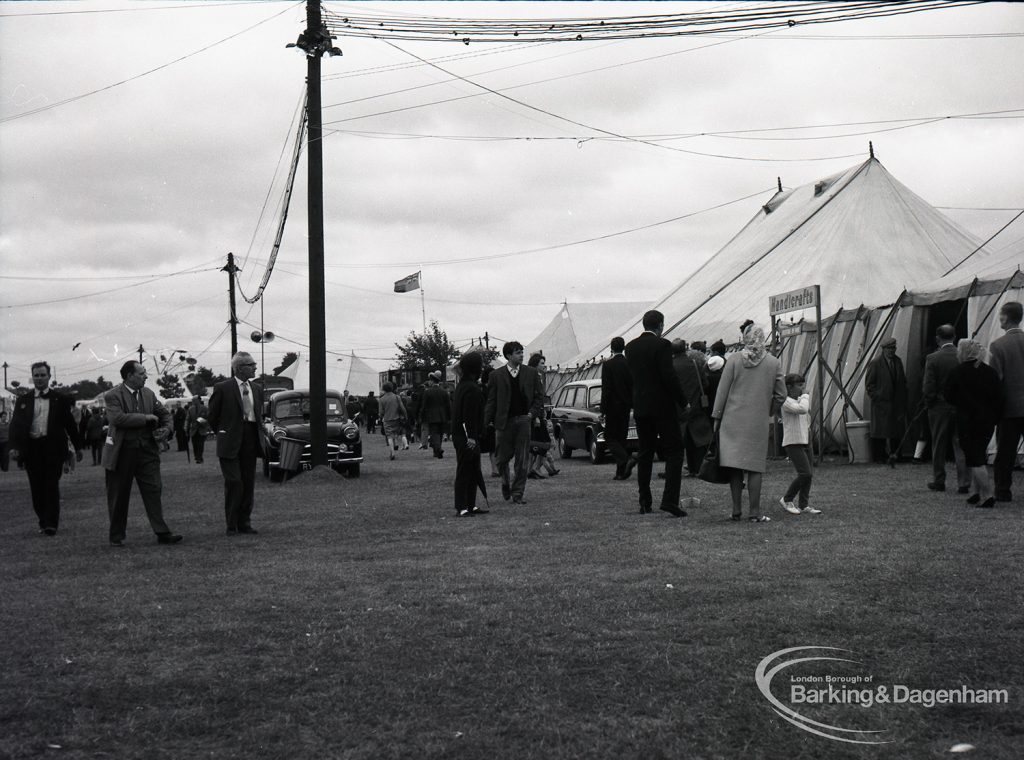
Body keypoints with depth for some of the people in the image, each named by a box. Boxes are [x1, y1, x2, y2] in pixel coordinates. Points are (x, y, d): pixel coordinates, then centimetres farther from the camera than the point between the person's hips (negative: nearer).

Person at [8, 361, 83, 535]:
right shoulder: (23, 400, 11)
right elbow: (15, 425, 5)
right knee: (36, 488, 5)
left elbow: (70, 424, 8)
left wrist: (78, 447, 8)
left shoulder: (60, 400, 6)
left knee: (52, 486, -5)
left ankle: (51, 524, -5)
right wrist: (14, 447, -9)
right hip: (31, 448, 2)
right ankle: (43, 521, 17)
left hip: (53, 448, -2)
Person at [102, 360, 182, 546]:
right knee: (119, 496, 5)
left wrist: (167, 429, -4)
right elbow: (117, 418, -22)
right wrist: (145, 418, -19)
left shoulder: (148, 394, 10)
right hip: (122, 452, -4)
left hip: (147, 450, 4)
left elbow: (164, 414, 17)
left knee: (154, 490, -2)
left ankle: (162, 532, -1)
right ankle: (117, 536, 17)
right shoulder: (112, 396, -7)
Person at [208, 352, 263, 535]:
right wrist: (223, 434, 7)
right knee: (234, 482, -9)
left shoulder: (257, 390, 12)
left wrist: (258, 434, 14)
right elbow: (212, 416, 2)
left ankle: (245, 523, 15)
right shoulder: (222, 388, -5)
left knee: (249, 484, 7)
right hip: (231, 443, -5)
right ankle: (231, 525, 1)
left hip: (250, 442, 5)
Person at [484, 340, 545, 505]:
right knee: (503, 458, 6)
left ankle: (518, 493, 8)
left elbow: (539, 395, 8)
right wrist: (488, 421, -3)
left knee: (522, 460, 1)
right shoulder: (496, 375, 3)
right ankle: (505, 483, 33)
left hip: (524, 419, 1)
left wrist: (534, 414, -6)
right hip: (504, 421, -1)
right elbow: (491, 400, 4)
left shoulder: (531, 373, 7)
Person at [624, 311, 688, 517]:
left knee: (645, 454, 12)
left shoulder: (630, 347, 7)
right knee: (674, 452, 0)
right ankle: (670, 500, -11)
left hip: (640, 407, 6)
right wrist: (683, 401, -8)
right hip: (662, 406, -6)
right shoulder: (662, 345, -12)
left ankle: (645, 502, 13)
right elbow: (669, 376, -17)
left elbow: (631, 375, 11)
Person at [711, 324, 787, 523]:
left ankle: (736, 510, 8)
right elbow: (781, 395, 5)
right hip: (758, 422, 0)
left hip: (733, 419, 0)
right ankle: (755, 512, 2)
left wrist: (717, 417, 6)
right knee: (755, 466, 3)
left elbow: (722, 390, -1)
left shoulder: (734, 359, -2)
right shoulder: (773, 363, 2)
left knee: (735, 465, 6)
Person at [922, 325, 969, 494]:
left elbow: (928, 387, -12)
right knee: (960, 445, 5)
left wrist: (929, 403, 3)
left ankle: (938, 481, 18)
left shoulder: (932, 358, -11)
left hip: (939, 407, -2)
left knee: (939, 446, 10)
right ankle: (963, 483, 0)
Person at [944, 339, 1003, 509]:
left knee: (975, 459, -3)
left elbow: (948, 396, -3)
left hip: (967, 421, -5)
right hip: (988, 421, 5)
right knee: (980, 455, 18)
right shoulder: (991, 372, 2)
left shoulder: (957, 372, -10)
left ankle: (987, 495, -12)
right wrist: (995, 418, 11)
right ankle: (977, 492, 20)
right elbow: (999, 399, 3)